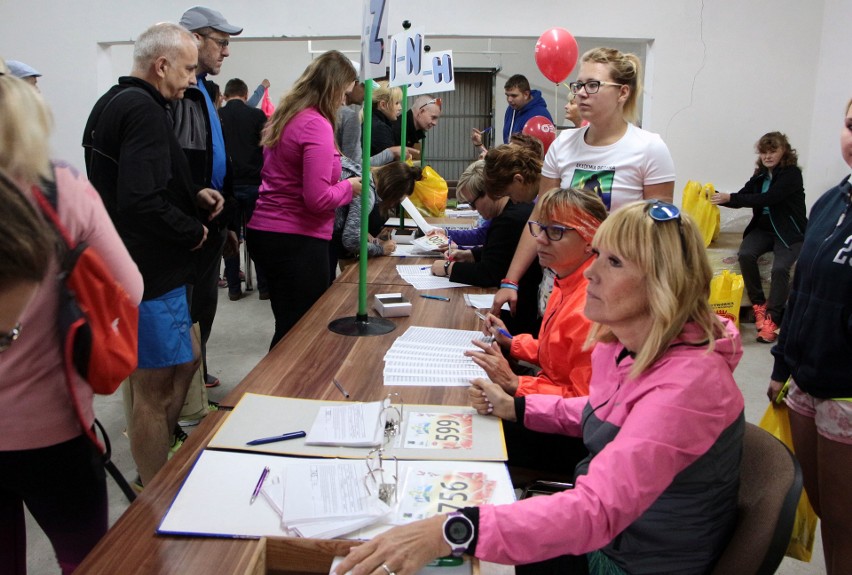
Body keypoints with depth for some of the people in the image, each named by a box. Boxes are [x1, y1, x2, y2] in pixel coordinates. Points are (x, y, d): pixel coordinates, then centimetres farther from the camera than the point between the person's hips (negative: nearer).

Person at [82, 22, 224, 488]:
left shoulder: (112, 103, 13)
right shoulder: (143, 111, -20)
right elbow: (142, 202, -32)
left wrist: (194, 195, 8)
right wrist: (193, 231, -14)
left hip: (138, 267, 11)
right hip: (149, 274, -11)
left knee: (186, 359, 23)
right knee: (154, 389, 2)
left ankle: (155, 473, 36)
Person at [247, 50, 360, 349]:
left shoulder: (284, 116, 10)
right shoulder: (317, 125, -17)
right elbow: (318, 199, -22)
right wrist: (349, 187, -4)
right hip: (297, 238, -9)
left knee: (288, 324, 18)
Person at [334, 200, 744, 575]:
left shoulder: (687, 382, -32)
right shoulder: (620, 344, -4)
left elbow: (599, 509, -42)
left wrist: (449, 533, -50)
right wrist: (514, 408, 3)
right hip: (601, 535, 7)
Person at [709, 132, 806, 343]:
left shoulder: (792, 173, -9)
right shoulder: (760, 175, 10)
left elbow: (768, 198, -22)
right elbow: (742, 196, 8)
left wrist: (729, 198, -26)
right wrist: (718, 198, -11)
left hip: (790, 233, -5)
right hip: (764, 228, 5)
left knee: (780, 268, -29)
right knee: (745, 255, -26)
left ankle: (772, 318, -16)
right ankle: (758, 305, -11)